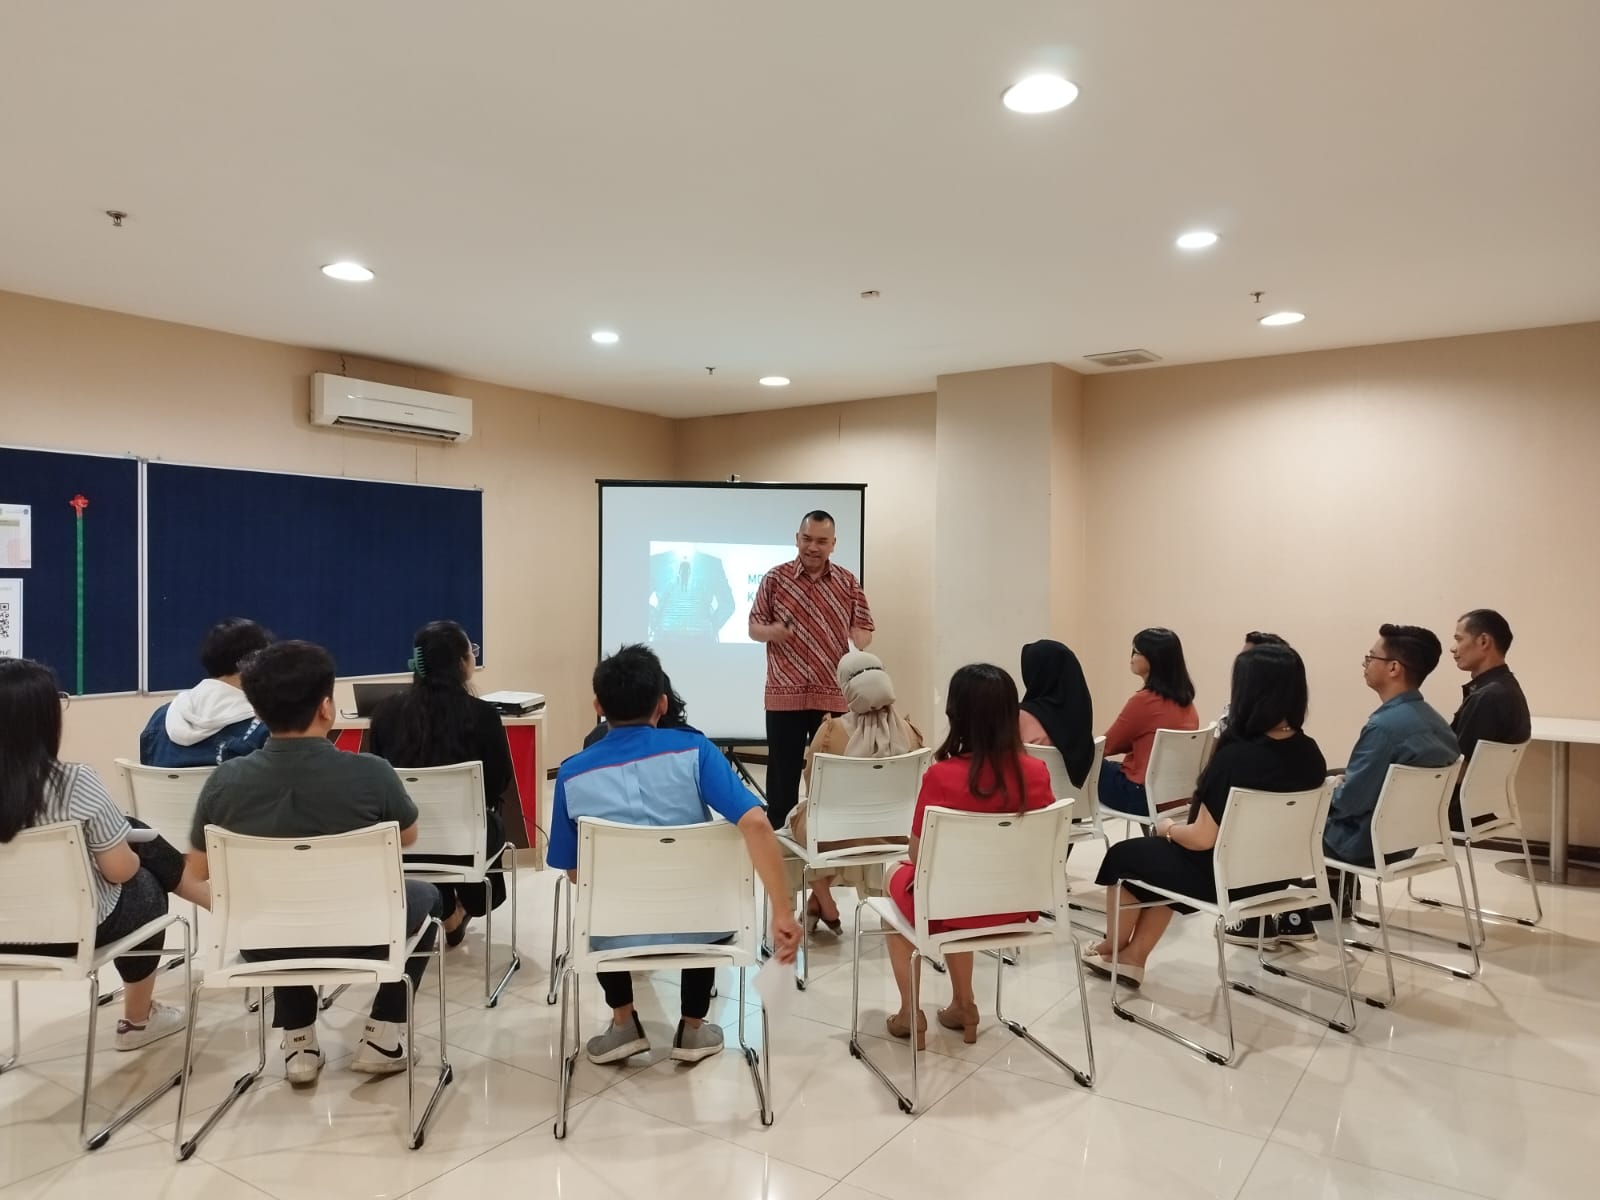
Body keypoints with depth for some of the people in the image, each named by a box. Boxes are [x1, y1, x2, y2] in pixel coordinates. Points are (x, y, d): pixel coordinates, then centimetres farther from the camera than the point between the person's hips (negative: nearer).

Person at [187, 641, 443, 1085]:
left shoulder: (224, 781, -14)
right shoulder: (371, 773, -21)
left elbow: (200, 873, 2)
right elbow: (408, 838, 0)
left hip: (264, 947, 3)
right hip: (357, 939, -3)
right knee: (425, 896, 27)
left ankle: (298, 1042, 32)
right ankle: (383, 1036, 21)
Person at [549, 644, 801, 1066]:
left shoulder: (573, 774, -9)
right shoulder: (693, 750, -14)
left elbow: (574, 872, 1)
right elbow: (755, 825, -25)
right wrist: (782, 912, -20)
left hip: (616, 934, 1)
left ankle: (624, 1024, 30)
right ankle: (692, 1029, 34)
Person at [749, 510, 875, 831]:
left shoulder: (848, 582, 6)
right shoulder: (775, 578, 2)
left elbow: (865, 629, 10)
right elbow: (753, 627, 4)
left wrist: (858, 639, -13)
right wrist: (771, 631, -18)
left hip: (834, 695, 1)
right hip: (785, 694, -1)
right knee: (783, 773, 3)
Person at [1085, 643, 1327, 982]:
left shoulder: (1235, 757, -30)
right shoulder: (1310, 754, -7)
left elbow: (1202, 839, -23)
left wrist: (1168, 828, -5)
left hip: (1222, 876, -7)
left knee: (1123, 856, 17)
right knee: (1162, 860, 29)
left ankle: (1112, 950, 38)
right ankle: (1133, 957, 31)